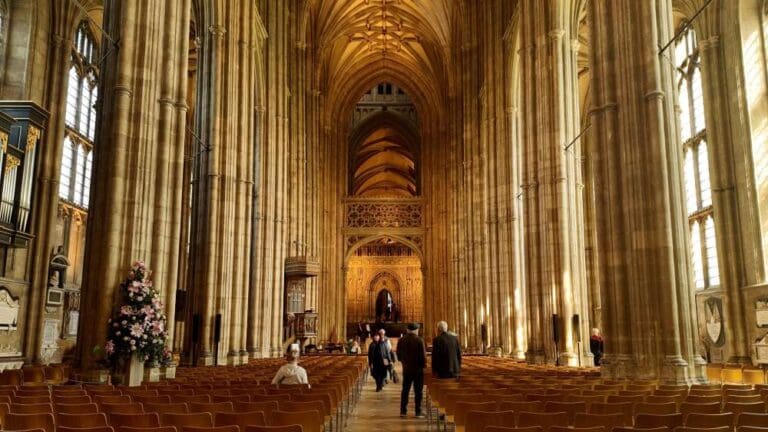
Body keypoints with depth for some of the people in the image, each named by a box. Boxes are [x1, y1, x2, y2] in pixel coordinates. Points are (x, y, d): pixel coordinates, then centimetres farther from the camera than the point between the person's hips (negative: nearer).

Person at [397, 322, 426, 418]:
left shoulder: (401, 340, 0)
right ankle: (418, 412, 4)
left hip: (406, 368, 4)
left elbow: (398, 354, 7)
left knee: (405, 390, 12)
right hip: (418, 368, -4)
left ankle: (403, 411, 12)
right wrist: (424, 364, 1)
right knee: (418, 391, 3)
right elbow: (423, 355, -13)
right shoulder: (419, 340, -13)